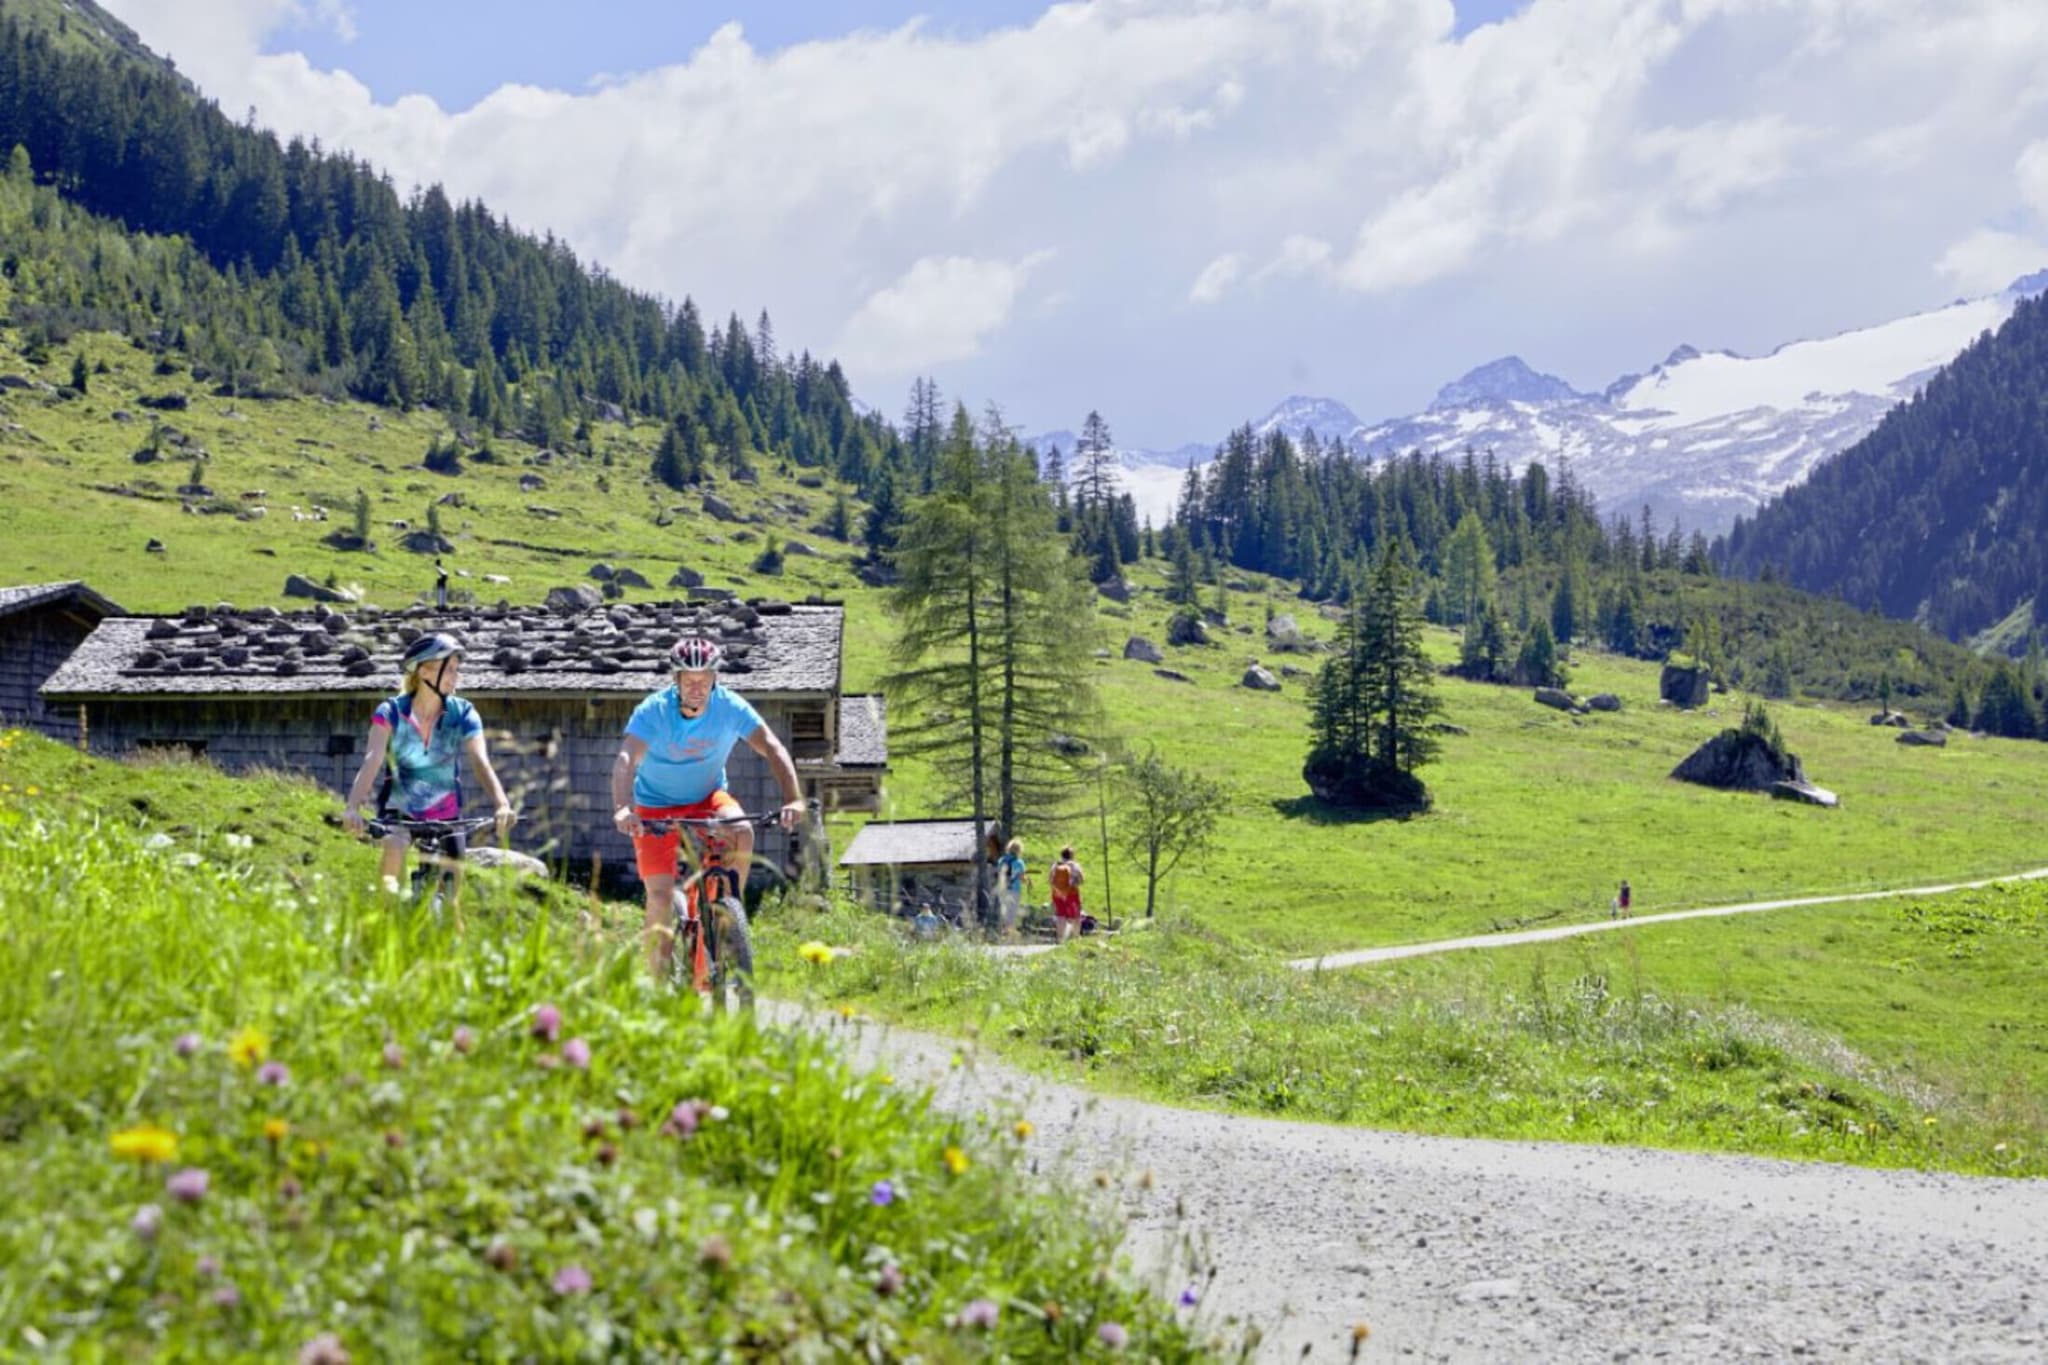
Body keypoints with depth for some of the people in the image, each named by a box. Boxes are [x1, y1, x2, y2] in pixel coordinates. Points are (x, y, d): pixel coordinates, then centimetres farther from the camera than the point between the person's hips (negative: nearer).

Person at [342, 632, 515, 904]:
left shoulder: (463, 714, -8)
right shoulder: (390, 712, -12)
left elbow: (481, 763, -20)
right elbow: (371, 761, -23)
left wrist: (502, 805, -38)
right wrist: (353, 807, -40)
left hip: (446, 814, 2)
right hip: (399, 810, -2)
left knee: (453, 886, -2)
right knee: (394, 847, -32)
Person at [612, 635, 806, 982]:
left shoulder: (730, 707, -19)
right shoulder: (653, 711, -24)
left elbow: (772, 749, -25)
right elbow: (626, 760, -37)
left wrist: (793, 799, -41)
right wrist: (621, 809, -55)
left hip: (707, 797, 2)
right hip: (656, 806, -1)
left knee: (742, 832, -31)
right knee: (661, 895, -13)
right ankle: (660, 982, 1)